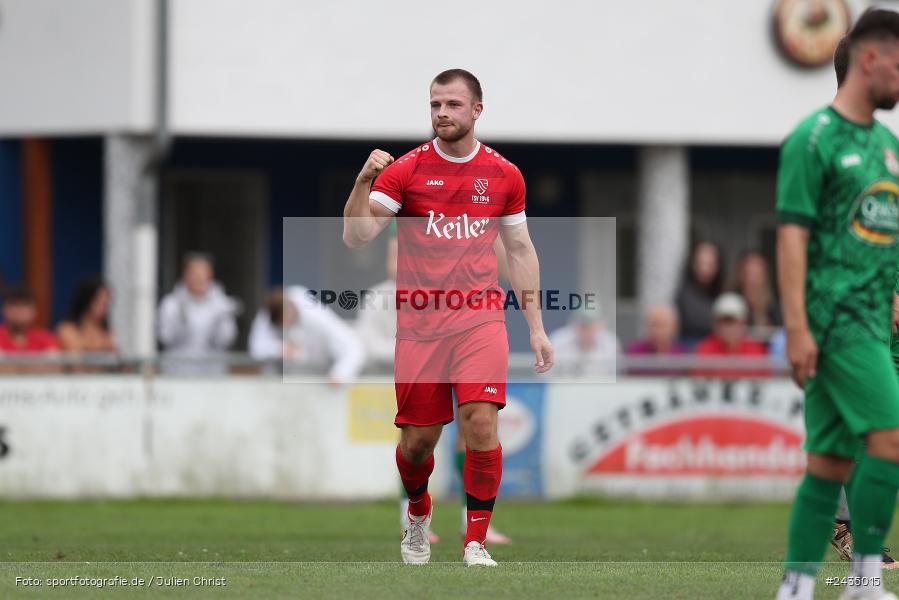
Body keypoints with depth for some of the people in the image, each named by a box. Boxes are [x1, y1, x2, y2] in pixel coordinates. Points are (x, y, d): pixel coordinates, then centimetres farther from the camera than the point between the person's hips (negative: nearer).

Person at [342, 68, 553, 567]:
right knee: (417, 439, 3)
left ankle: (476, 543, -6)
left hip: (479, 319, 0)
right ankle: (418, 516, 36)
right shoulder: (405, 170, -2)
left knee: (481, 421, -18)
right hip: (419, 322, 0)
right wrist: (364, 182, -27)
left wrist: (536, 328, 11)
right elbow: (356, 236, -10)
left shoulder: (503, 175, 6)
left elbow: (520, 251, 14)